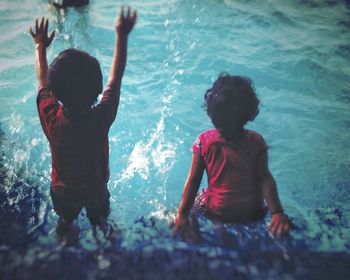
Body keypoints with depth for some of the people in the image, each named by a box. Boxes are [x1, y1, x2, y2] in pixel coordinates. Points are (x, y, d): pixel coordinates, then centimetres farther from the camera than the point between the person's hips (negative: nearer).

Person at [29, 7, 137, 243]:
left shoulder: (51, 118, -35)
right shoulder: (101, 119, -39)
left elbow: (43, 81, -15)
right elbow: (116, 78, -24)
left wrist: (40, 47, 1)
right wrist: (122, 36, -15)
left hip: (63, 190, 2)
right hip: (96, 189, -1)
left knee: (65, 223, 32)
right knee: (100, 224, 29)